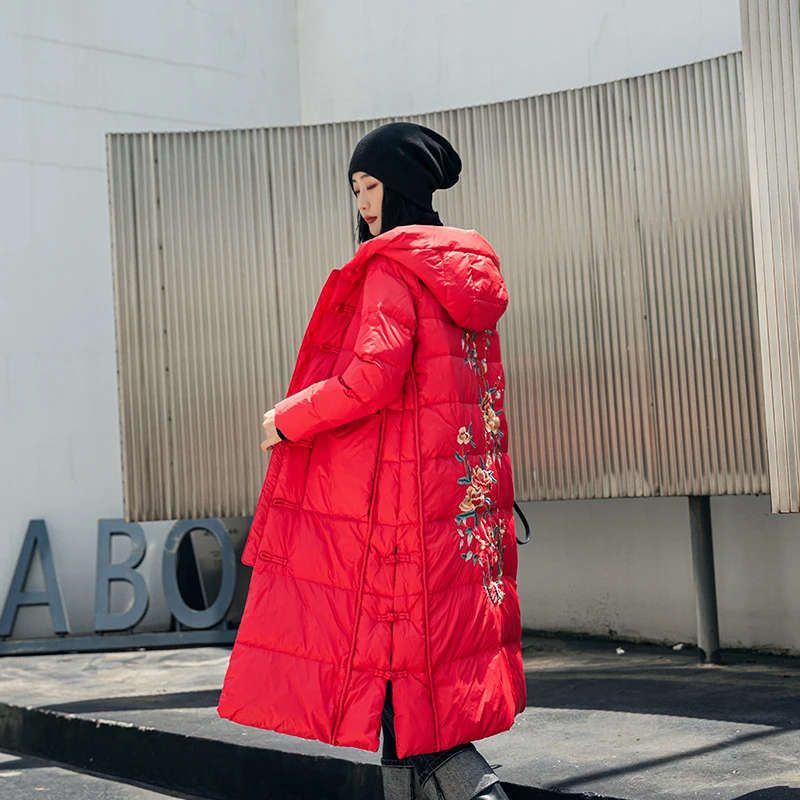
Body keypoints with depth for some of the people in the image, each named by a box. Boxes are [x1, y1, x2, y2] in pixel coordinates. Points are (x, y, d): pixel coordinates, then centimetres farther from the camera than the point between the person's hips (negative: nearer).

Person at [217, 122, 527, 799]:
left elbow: (374, 375, -22)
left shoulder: (390, 267, -11)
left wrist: (289, 418, -10)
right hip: (462, 486, 9)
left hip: (398, 488, -8)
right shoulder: (467, 270, 14)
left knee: (401, 649, -2)